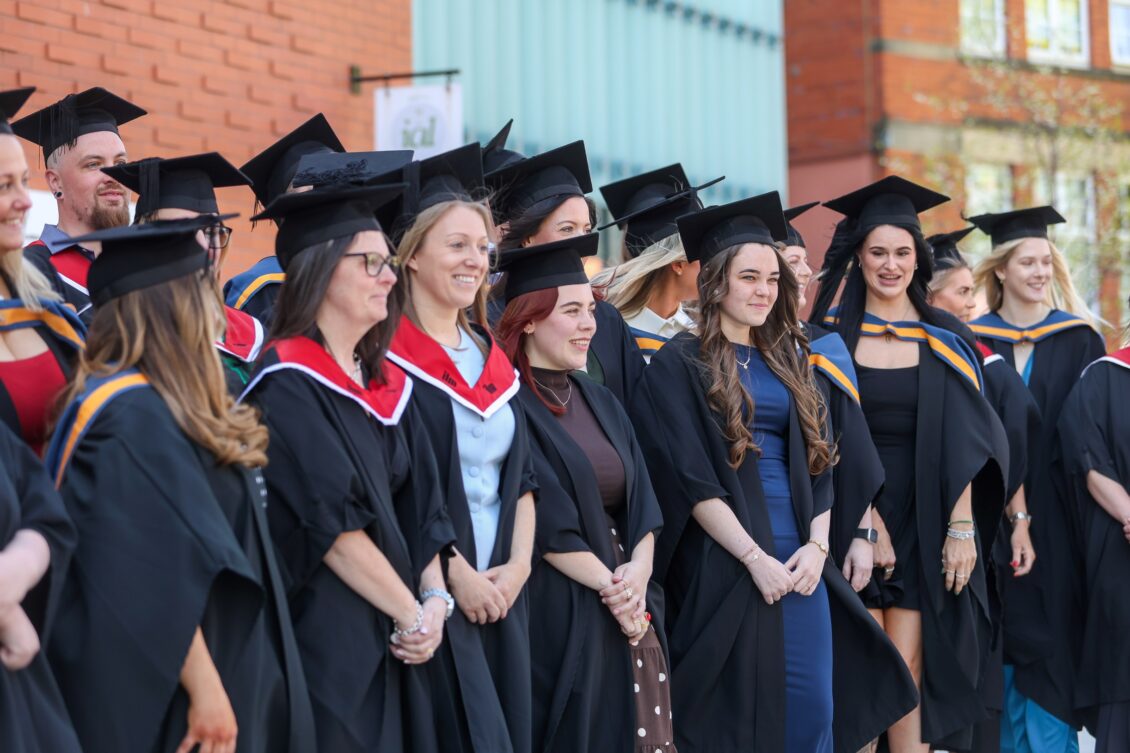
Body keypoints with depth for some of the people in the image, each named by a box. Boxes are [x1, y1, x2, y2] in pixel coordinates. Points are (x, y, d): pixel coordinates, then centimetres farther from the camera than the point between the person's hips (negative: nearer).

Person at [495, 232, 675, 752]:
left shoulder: (600, 402, 14)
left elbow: (641, 503, 7)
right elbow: (543, 522, -15)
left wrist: (637, 572, -10)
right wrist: (609, 585, -12)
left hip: (626, 608, 7)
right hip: (553, 611, -7)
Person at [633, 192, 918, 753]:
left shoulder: (788, 359, 16)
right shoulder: (679, 365, -3)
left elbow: (818, 462, 13)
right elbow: (691, 479, -11)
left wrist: (817, 544, -3)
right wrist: (753, 555, -16)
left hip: (799, 558, 5)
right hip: (723, 563, -5)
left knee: (812, 707, 2)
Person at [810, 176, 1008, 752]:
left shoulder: (945, 341, 7)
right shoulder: (831, 335, 2)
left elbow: (963, 443, 3)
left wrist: (962, 528, -6)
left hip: (923, 525, 1)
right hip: (851, 519, -1)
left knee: (908, 673, -3)